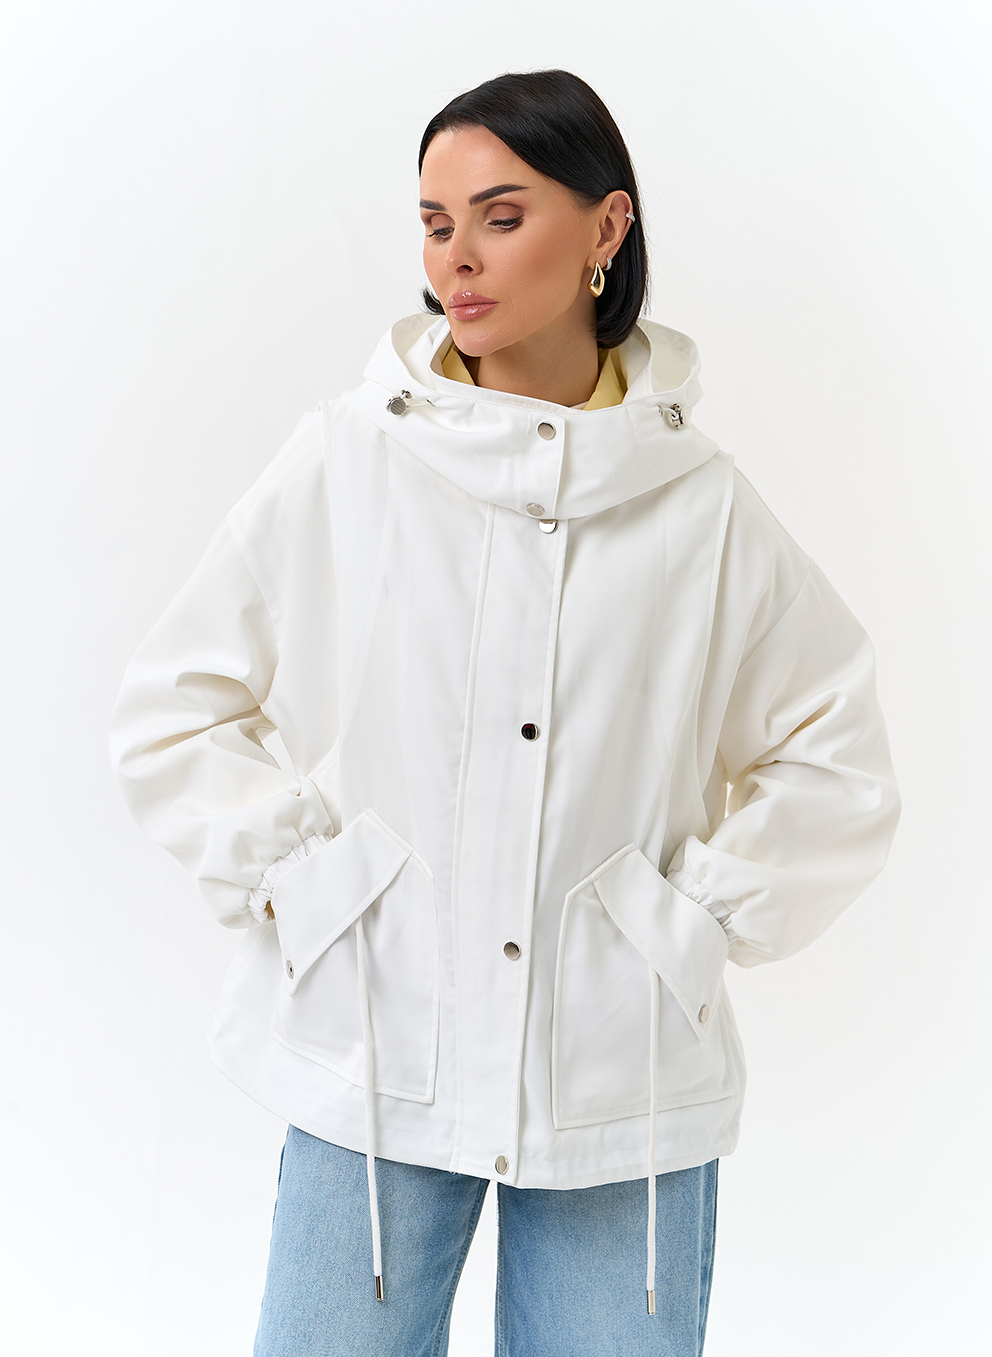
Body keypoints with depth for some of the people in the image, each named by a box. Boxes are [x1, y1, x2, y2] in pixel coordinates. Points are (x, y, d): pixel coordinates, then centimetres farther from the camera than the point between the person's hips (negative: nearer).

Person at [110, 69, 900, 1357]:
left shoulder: (698, 501, -1)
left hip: (625, 1079, 1)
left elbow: (837, 758, 9)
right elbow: (174, 705, 6)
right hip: (373, 1055, 0)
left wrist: (702, 914, 1)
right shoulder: (344, 461, -2)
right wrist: (285, 877, -2)